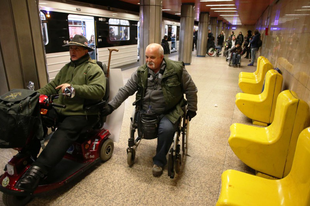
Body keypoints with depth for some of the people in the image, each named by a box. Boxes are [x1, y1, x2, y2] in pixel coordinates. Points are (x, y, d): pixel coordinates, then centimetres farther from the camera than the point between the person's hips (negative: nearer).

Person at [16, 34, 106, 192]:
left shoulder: (93, 69, -3)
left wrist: (73, 88, -23)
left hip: (82, 113, -7)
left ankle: (38, 170, -36)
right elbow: (53, 85, 22)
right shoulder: (67, 68, 23)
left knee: (64, 133, -30)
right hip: (61, 110, 8)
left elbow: (99, 90, -19)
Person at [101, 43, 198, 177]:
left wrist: (191, 109, 7)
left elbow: (191, 90, 4)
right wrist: (111, 105, -3)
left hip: (168, 113, -3)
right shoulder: (141, 72, 3)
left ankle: (159, 161, -5)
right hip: (145, 112, 4)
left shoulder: (177, 69, -6)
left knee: (167, 129, -29)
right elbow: (126, 90, 5)